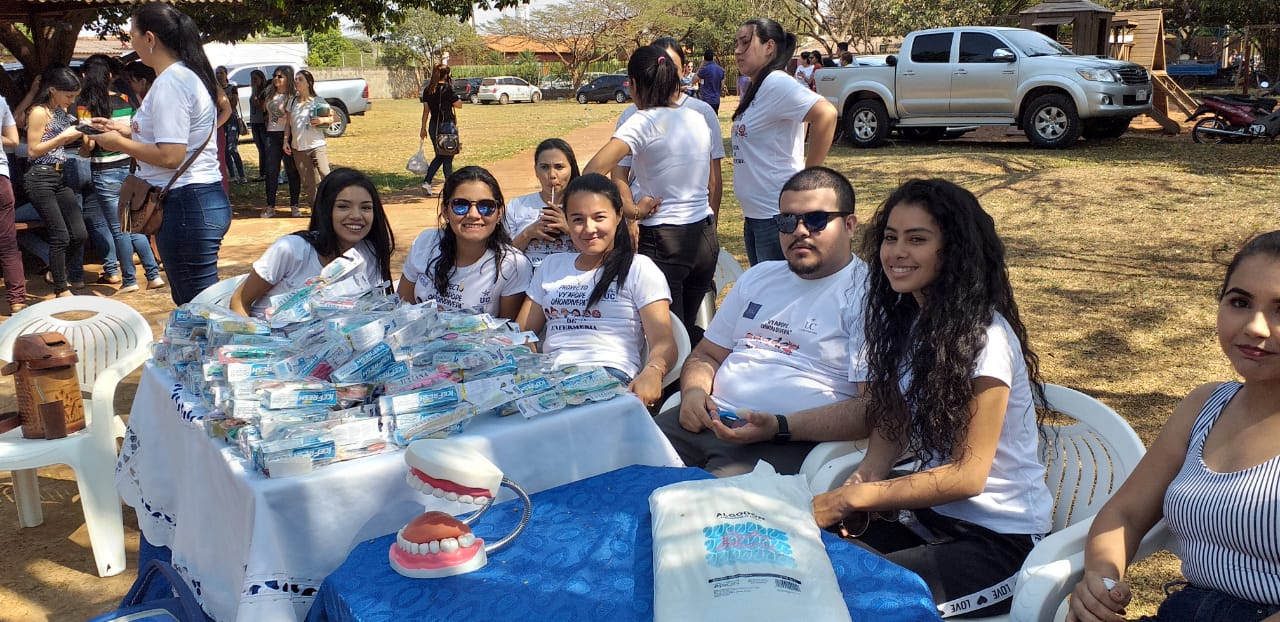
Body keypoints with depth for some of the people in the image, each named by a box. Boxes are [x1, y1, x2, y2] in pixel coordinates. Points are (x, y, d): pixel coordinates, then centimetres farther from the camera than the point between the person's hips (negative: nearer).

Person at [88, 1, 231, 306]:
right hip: (205, 198, 11)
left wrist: (119, 143, -8)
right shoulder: (189, 75, 15)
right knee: (189, 301, 17)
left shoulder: (168, 84, -15)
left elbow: (170, 156, -21)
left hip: (185, 205, -11)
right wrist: (128, 131, 19)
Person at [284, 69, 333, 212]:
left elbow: (332, 117, 2)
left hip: (317, 146, -4)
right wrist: (286, 140, 3)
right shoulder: (293, 102, 9)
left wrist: (322, 120, -17)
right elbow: (288, 123, 13)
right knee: (307, 183, 6)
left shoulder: (319, 101, -2)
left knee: (326, 177, -17)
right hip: (298, 148, 4)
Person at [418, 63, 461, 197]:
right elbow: (459, 104, -7)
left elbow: (426, 110, 8)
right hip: (447, 125, -6)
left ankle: (427, 181, 3)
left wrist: (424, 128, 11)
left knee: (439, 156, 18)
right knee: (448, 157, 3)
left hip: (433, 126, 6)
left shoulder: (427, 90, 5)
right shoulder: (447, 89, -12)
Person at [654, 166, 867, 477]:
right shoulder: (759, 277, 22)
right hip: (707, 418, 7)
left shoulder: (865, 294, -1)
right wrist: (693, 391, 2)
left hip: (787, 442, -6)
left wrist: (781, 427, -20)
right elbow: (707, 354, 26)